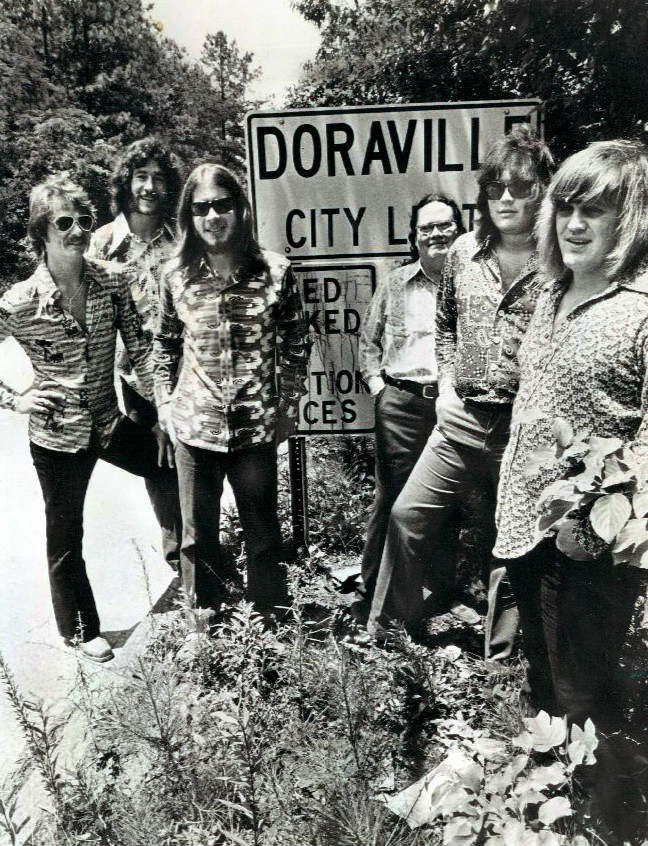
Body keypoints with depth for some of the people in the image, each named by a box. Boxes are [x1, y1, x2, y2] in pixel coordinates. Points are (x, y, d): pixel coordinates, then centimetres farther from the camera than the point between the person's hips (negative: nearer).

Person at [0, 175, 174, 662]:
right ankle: (79, 629, 38)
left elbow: (141, 351, -2)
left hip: (111, 424, 3)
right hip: (57, 437, -3)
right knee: (66, 537, 14)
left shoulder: (112, 283, -8)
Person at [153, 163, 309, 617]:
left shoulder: (275, 270, -5)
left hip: (255, 425, -2)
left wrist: (288, 406, -1)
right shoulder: (177, 274, 1)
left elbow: (295, 343, 2)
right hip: (193, 425, 2)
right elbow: (165, 343, 12)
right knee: (197, 537, 14)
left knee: (264, 535, 11)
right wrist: (165, 401, 6)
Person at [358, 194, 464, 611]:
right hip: (401, 403, 1)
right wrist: (377, 385, 4)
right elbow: (369, 341, 16)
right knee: (392, 497, 6)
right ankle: (375, 590, 20)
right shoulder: (395, 284, 10)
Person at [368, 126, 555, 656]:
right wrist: (448, 382, 8)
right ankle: (390, 622, 26)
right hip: (462, 419, 4)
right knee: (408, 514, 4)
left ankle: (501, 649, 30)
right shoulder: (464, 253, 6)